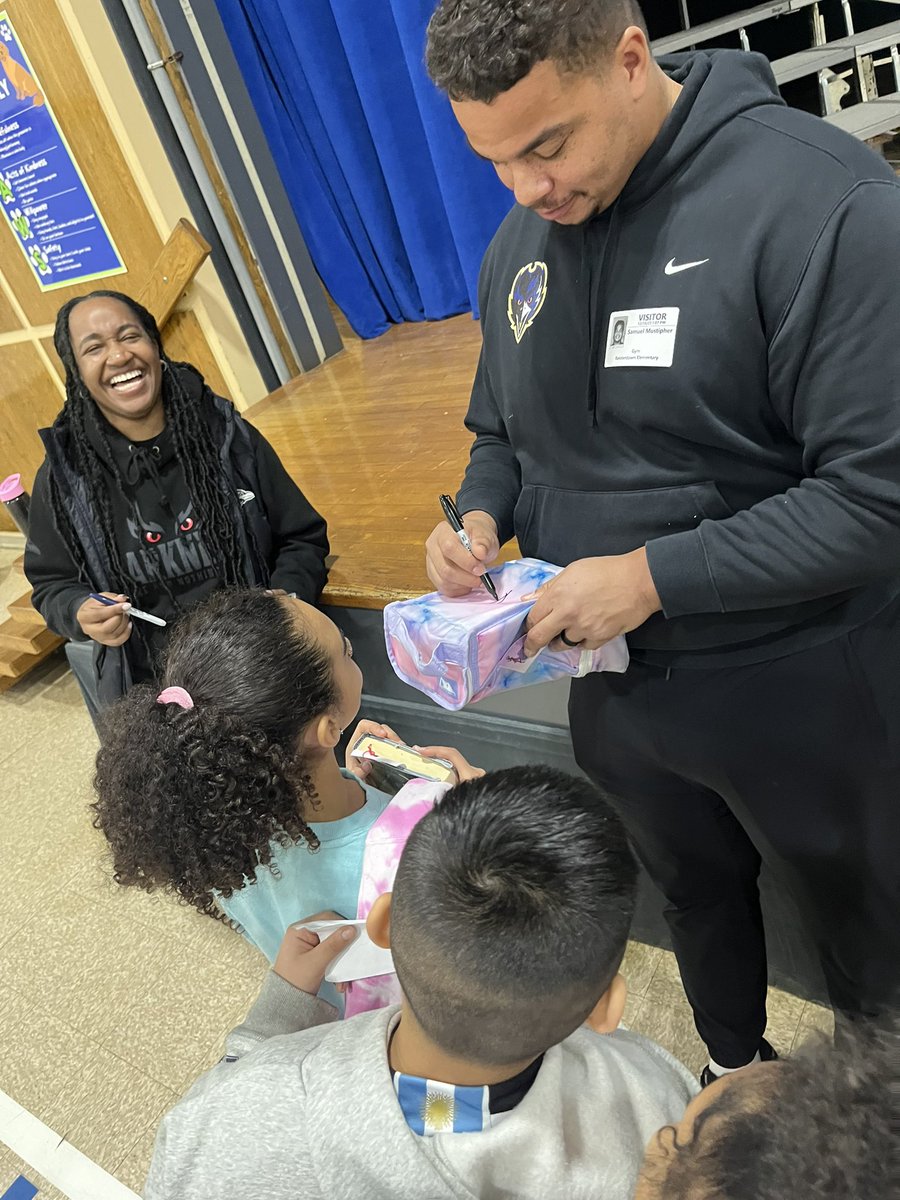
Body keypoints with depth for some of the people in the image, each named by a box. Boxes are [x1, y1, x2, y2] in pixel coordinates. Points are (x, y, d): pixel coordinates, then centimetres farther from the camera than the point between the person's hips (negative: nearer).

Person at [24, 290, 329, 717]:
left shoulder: (228, 435, -8)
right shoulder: (64, 474, -7)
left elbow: (302, 539, 0)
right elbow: (52, 584, 5)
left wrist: (283, 601, -18)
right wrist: (81, 614, -17)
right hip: (146, 688, 1)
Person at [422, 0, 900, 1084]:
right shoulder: (518, 246, 0)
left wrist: (654, 575, -26)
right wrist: (479, 518, -9)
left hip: (799, 696, -5)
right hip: (614, 687, 6)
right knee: (695, 900, 29)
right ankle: (735, 1074, 59)